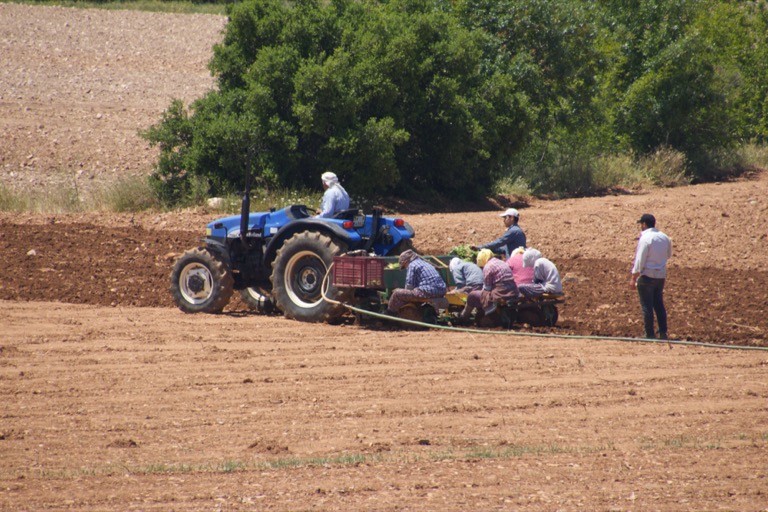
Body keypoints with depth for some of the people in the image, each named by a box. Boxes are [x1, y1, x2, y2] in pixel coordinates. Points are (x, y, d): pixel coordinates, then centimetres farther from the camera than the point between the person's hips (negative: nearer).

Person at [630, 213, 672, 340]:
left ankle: (649, 335, 3)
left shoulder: (645, 239, -16)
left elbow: (640, 260, -16)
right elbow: (668, 255, 18)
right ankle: (663, 333, 13)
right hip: (661, 276, 7)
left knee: (647, 306, 1)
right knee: (659, 305, 14)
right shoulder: (664, 238, 5)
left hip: (647, 276, -7)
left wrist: (634, 278, -11)